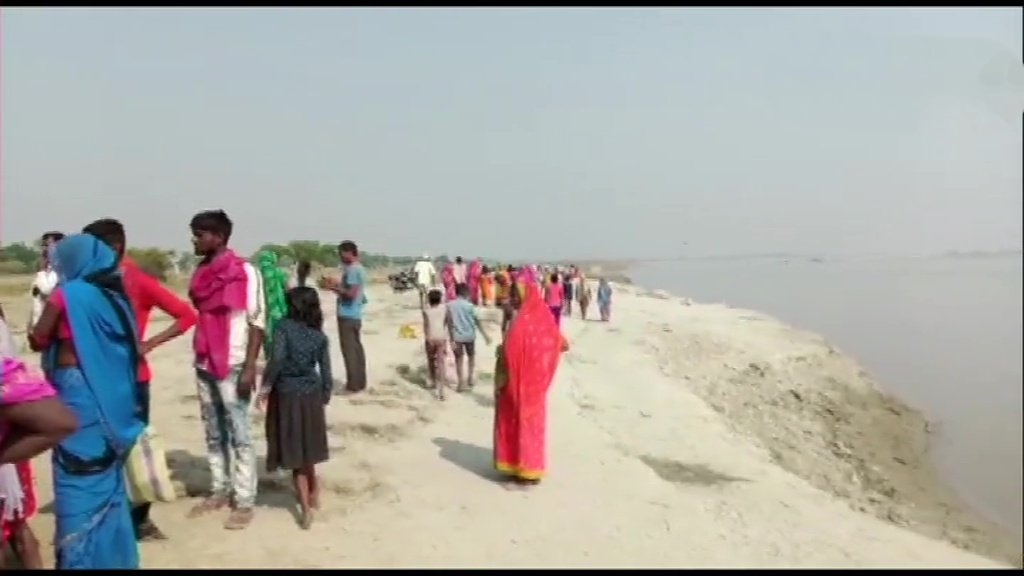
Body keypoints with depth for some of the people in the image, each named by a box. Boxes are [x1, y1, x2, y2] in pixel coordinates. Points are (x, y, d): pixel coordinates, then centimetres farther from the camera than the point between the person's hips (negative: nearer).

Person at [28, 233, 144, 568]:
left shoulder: (67, 294, -10)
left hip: (78, 392, -7)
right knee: (109, 476, 16)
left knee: (79, 479, 2)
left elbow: (37, 340, 0)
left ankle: (81, 558, 8)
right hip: (113, 394, 7)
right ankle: (115, 553, 25)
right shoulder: (115, 296, 8)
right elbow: (131, 347, 13)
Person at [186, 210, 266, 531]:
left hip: (233, 367, -7)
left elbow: (257, 321, -11)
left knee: (240, 437, -1)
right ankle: (219, 492, 25)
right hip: (204, 366, 7)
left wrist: (249, 367, -16)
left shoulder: (244, 271, -9)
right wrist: (198, 360, 13)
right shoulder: (201, 272, 11)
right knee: (213, 435, 14)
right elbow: (200, 318, 15)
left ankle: (245, 501, 5)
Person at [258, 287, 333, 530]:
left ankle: (306, 508, 5)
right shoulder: (320, 336, 2)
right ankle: (313, 493, 36)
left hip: (287, 394, -4)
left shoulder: (284, 327, -9)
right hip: (311, 395, 4)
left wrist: (266, 385, -13)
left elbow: (277, 358, -22)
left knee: (295, 452, 3)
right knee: (306, 449, 22)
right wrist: (325, 398, 13)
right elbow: (326, 373, 2)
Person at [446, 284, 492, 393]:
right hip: (469, 335, 0)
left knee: (459, 359, 7)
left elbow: (450, 323, -6)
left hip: (457, 336, 0)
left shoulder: (450, 305, -5)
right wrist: (485, 335, 1)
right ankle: (470, 379, 24)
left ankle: (461, 383, 7)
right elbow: (477, 321, -6)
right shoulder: (469, 305, -9)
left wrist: (452, 339, -4)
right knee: (471, 356, 21)